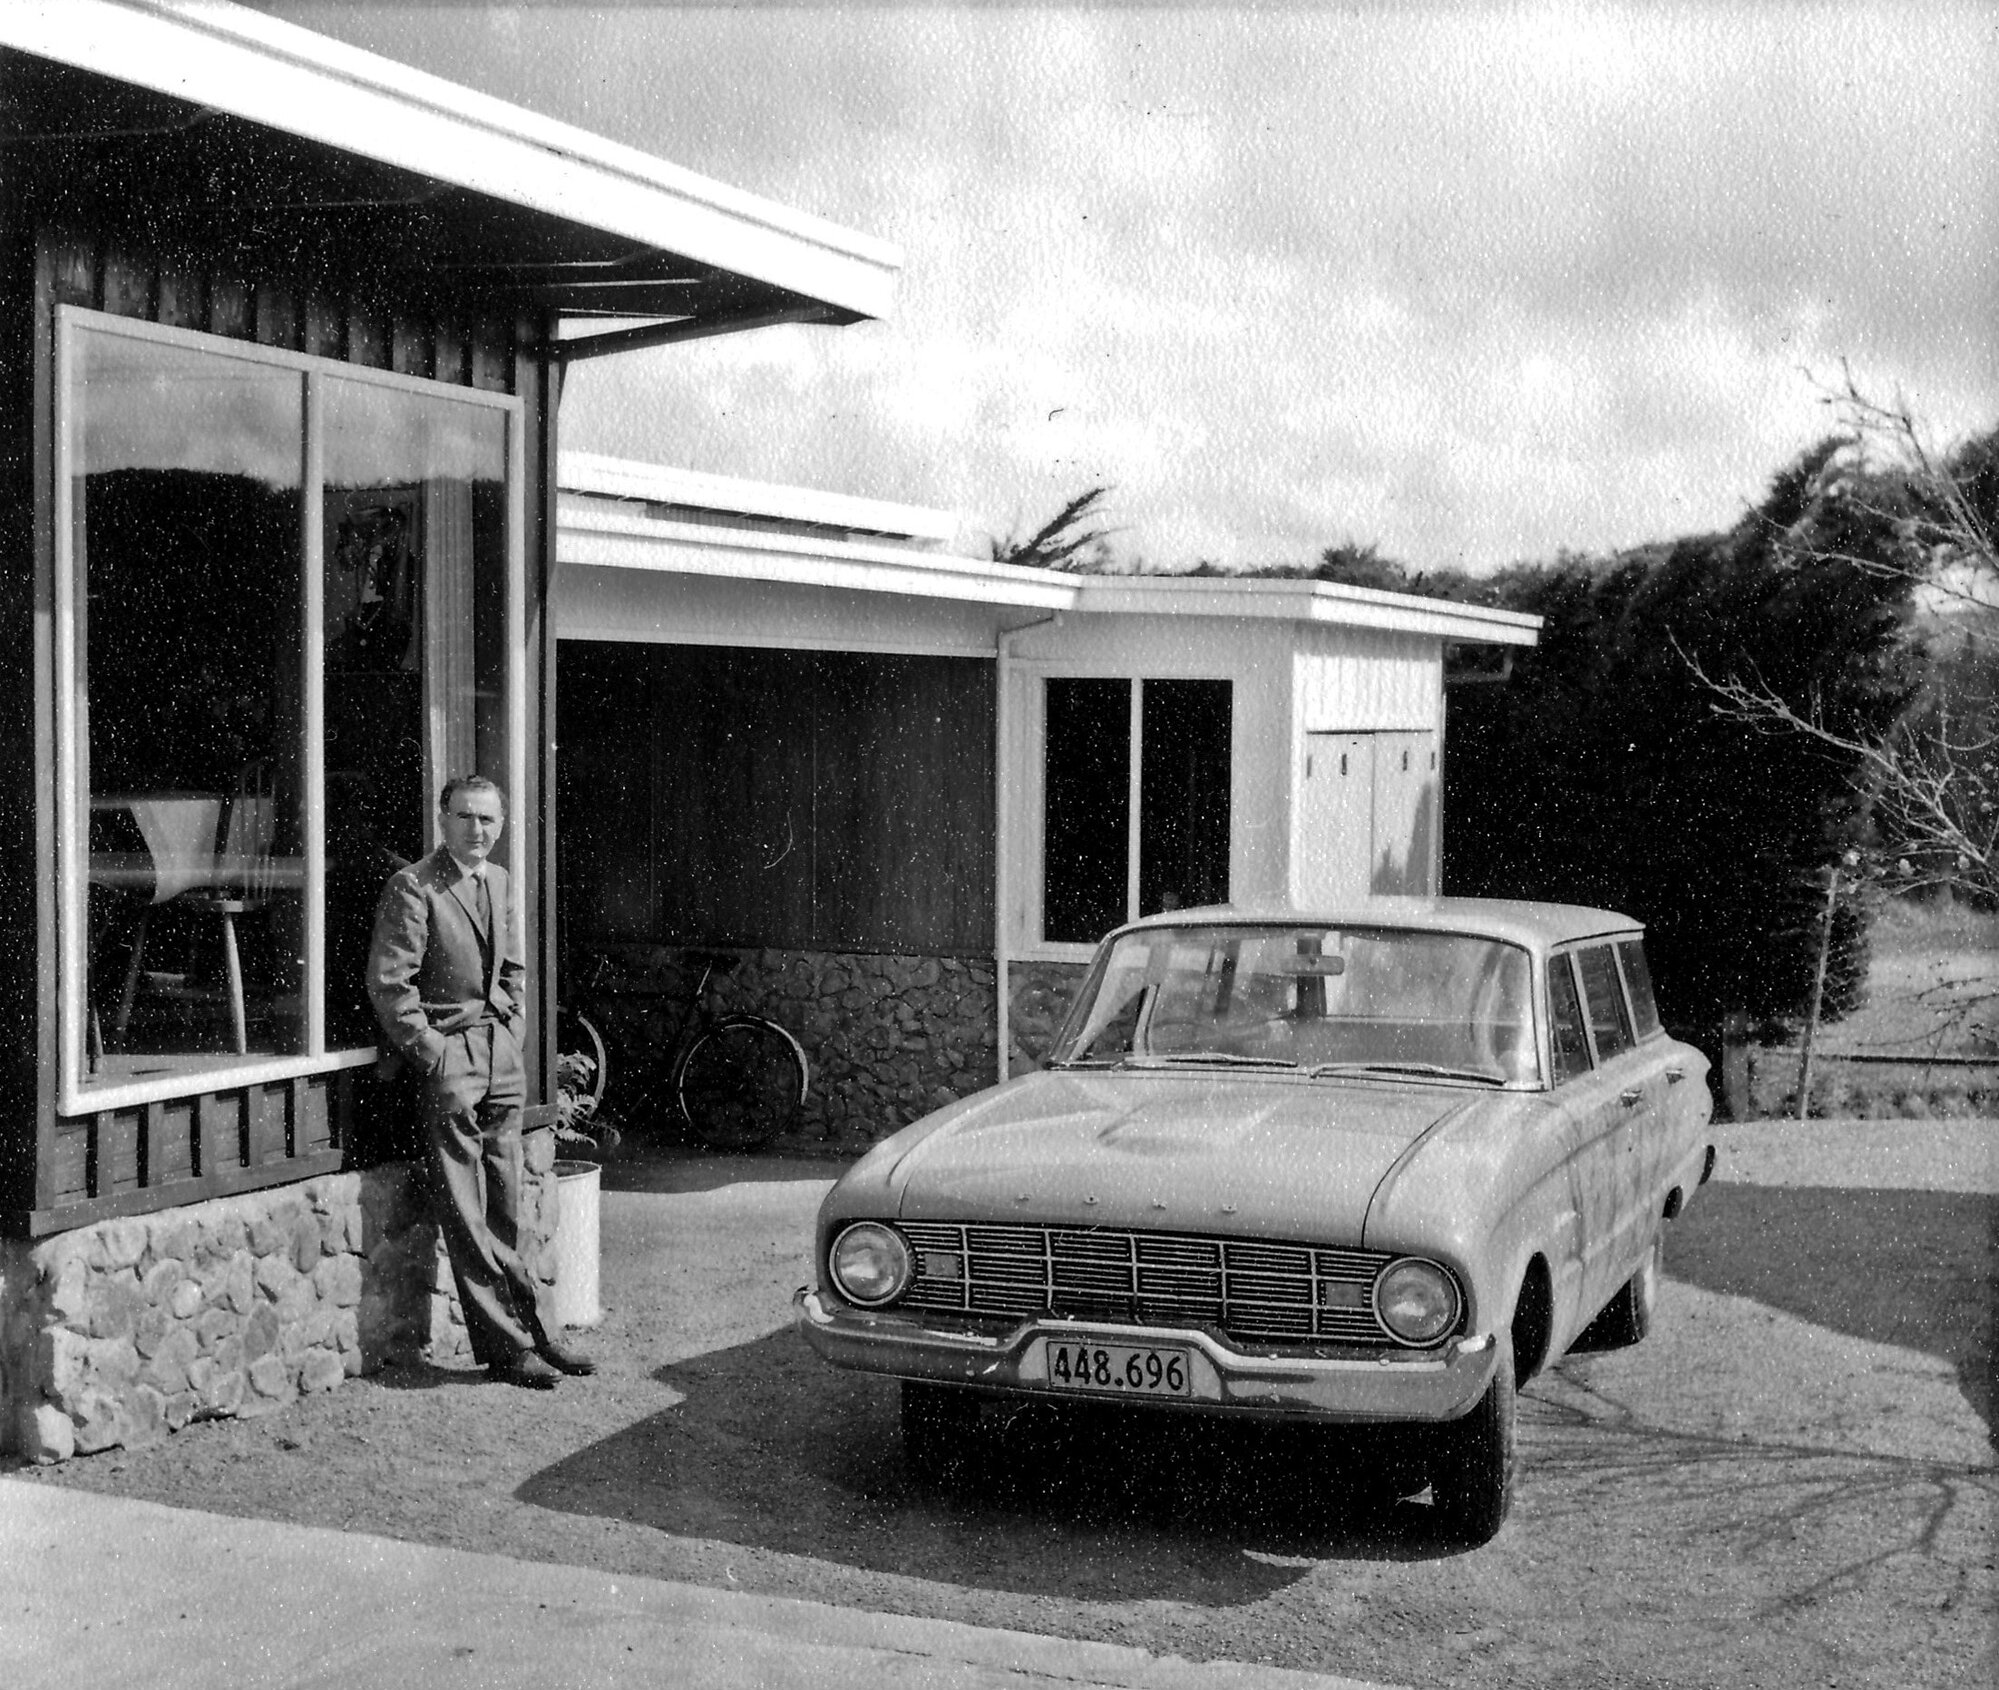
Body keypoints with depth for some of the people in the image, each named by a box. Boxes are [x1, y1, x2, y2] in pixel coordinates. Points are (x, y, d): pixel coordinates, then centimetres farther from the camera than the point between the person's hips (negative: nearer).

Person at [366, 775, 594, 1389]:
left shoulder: (497, 881, 14)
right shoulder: (412, 887, -10)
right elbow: (388, 986, -14)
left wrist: (512, 1033, 12)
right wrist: (436, 1058, -14)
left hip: (500, 1060, 7)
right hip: (448, 1061, -7)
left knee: (506, 1212, 11)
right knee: (467, 1218, -3)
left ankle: (536, 1331, 14)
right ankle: (508, 1346, 1)